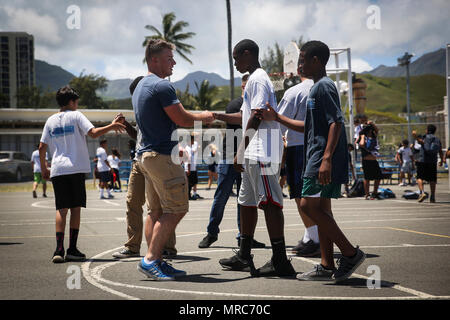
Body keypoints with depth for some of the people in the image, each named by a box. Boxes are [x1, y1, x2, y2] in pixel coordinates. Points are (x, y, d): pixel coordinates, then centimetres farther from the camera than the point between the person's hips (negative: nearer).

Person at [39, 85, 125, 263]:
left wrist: (43, 168, 22)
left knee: (61, 209, 3)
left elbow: (42, 147, 12)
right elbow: (93, 133, -11)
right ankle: (72, 250, 1)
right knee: (75, 208, 2)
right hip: (75, 168, -4)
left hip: (57, 170, 4)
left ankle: (59, 250, -7)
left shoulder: (51, 120, 14)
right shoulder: (76, 115, 1)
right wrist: (111, 126, 1)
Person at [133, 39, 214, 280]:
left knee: (158, 211, 11)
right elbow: (183, 119, -16)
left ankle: (156, 262, 11)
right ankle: (150, 259, -11)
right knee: (176, 209, -7)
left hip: (147, 154, 10)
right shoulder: (162, 86, -14)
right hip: (163, 155, -10)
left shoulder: (140, 87, 18)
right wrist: (203, 117, 3)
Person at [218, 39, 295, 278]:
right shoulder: (255, 79, 22)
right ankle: (244, 257, 23)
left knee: (269, 201, -12)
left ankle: (280, 261, -12)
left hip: (262, 152, -11)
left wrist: (242, 150, -12)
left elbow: (256, 117, -17)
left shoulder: (257, 79, -9)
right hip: (254, 154, 11)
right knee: (247, 201, 15)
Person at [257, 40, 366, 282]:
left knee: (309, 206, -12)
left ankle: (350, 253, -9)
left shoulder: (324, 86, -10)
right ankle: (327, 267, 10)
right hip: (316, 161, 10)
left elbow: (336, 122, -20)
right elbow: (309, 126, 27)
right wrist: (277, 118, 24)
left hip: (323, 160, -10)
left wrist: (327, 158, -26)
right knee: (320, 209, 8)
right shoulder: (317, 87, 21)